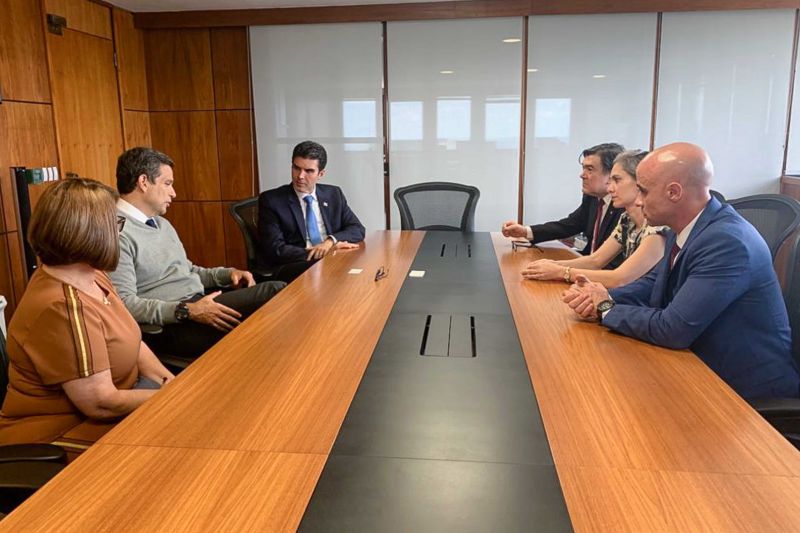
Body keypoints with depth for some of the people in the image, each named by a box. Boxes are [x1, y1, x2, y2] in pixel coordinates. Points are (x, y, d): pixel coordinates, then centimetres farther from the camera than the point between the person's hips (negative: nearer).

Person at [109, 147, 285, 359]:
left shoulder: (162, 224, 19)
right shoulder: (117, 232, -12)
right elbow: (124, 303, -19)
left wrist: (227, 273, 8)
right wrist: (188, 311, -25)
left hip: (198, 303, 9)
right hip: (170, 326, -9)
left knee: (275, 290, -12)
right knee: (274, 293, -22)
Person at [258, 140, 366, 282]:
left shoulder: (334, 194, 14)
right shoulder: (271, 200, 1)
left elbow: (357, 229, 10)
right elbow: (275, 250, -8)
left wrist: (331, 241, -12)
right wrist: (330, 251, -12)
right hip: (296, 269, -5)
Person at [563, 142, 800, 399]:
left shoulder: (726, 241, -28)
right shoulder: (687, 228, -1)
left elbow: (673, 329, -30)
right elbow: (654, 282, 8)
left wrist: (607, 309, -15)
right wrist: (602, 297, -11)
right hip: (705, 368, 7)